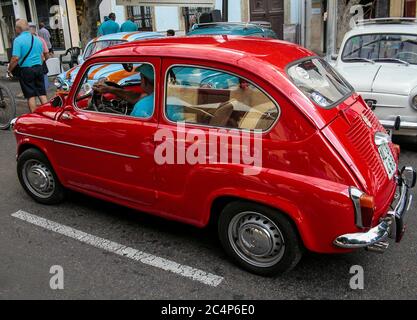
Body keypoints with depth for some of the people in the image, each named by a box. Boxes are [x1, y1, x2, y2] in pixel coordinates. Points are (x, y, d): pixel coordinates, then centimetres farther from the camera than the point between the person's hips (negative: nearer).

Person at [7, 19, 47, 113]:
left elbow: (15, 58, -17)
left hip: (26, 70, -5)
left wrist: (9, 70, -4)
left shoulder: (18, 40, -11)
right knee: (42, 94, 10)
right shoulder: (37, 39, 8)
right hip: (39, 68, 5)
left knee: (30, 95, 1)